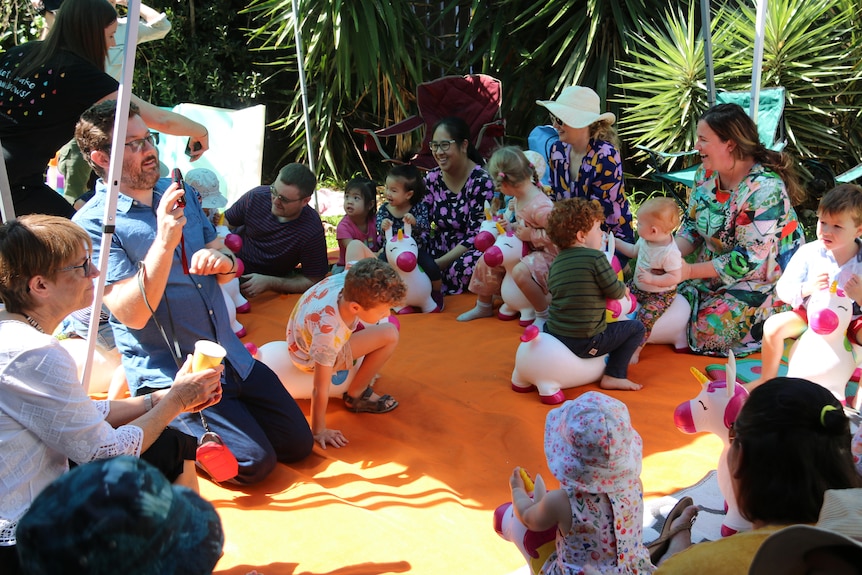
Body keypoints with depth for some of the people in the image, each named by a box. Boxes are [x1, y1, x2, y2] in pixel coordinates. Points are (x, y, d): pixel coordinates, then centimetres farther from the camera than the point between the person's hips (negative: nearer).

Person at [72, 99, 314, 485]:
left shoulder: (178, 193, 9)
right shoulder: (93, 224, -14)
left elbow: (225, 264, 17)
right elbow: (131, 313, -22)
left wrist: (221, 260, -9)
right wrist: (164, 242, -33)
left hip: (232, 360, 7)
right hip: (170, 377, -7)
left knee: (297, 444, 6)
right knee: (253, 462, -15)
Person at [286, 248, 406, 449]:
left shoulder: (353, 279, -30)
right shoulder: (328, 335, -44)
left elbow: (356, 245, -7)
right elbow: (321, 390, -34)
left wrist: (382, 272, 1)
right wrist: (318, 431, -24)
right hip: (309, 357, -7)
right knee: (390, 336, -18)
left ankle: (366, 370, 23)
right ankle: (356, 396, -1)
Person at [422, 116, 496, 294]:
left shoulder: (480, 181, -15)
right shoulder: (432, 179, 2)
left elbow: (475, 236, -17)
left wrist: (438, 263, -23)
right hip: (440, 248, 4)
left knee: (465, 266, -38)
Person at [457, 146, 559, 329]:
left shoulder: (540, 206, -31)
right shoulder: (519, 197, 0)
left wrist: (530, 235, -27)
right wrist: (511, 226, -1)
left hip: (546, 253, -10)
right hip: (525, 251, 10)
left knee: (520, 271, -37)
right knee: (487, 260, 9)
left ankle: (544, 315, -19)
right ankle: (483, 306, 29)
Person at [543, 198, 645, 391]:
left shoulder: (556, 262, 8)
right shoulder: (595, 257, -12)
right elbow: (615, 291, -10)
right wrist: (624, 288, 15)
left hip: (553, 337, 6)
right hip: (584, 343, -6)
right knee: (636, 329, 10)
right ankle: (614, 376, 3)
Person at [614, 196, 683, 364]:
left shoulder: (670, 253, -31)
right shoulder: (645, 239, -6)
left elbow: (675, 277, -29)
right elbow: (633, 251, 15)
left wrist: (651, 279, -34)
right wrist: (616, 242, 8)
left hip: (660, 294, -9)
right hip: (638, 286, 9)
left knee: (646, 316, -27)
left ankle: (636, 349, -12)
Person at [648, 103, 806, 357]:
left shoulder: (764, 188, -26)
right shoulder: (707, 173, -1)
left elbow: (751, 258, -26)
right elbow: (691, 227, 7)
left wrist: (690, 271, -24)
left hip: (762, 283, -7)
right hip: (712, 274, 7)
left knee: (709, 330, -26)